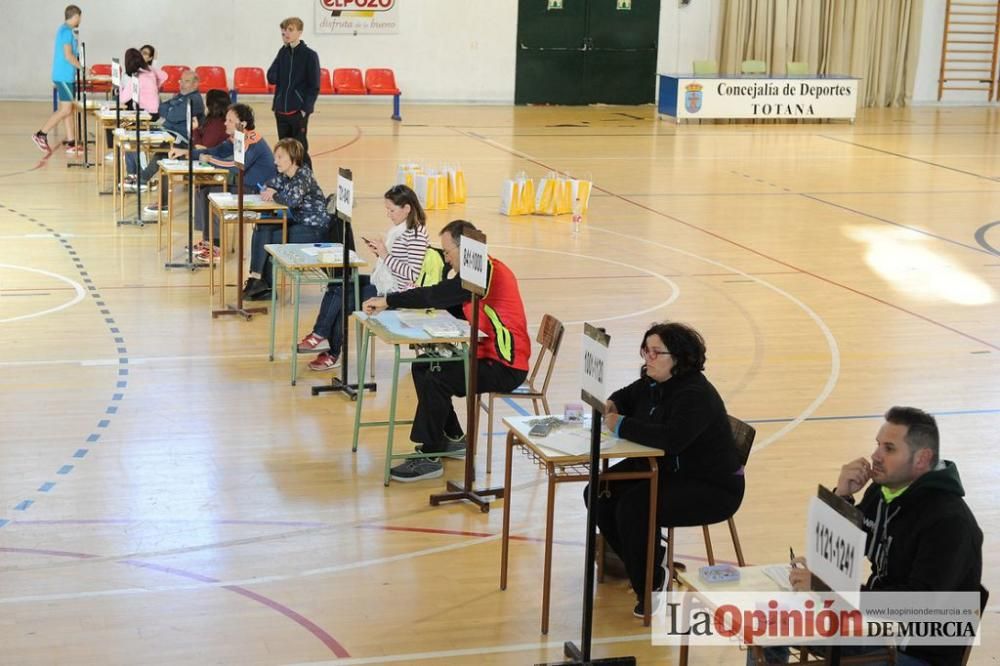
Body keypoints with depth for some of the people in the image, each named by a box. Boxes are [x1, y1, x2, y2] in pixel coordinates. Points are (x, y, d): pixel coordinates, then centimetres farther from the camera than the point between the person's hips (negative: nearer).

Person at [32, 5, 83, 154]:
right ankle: (41, 135, -3)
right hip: (65, 76, -10)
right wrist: (82, 68, -10)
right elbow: (68, 55, -20)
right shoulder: (67, 31, -14)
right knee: (65, 110, -8)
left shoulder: (63, 30, 16)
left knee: (68, 110, 9)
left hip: (65, 76, 10)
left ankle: (71, 144, 10)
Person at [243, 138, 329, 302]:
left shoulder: (304, 175, -19)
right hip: (298, 222, 9)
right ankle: (256, 278, -6)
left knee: (270, 239, -14)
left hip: (315, 229, -9)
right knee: (261, 229, -2)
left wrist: (274, 196, -17)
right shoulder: (285, 176, 6)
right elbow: (266, 187, 18)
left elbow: (293, 200, -34)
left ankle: (265, 285, 1)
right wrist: (269, 191, -6)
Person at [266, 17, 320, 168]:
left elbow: (314, 87, -7)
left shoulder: (309, 55, -7)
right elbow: (271, 78, 5)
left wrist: (305, 109, -14)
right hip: (281, 110, 5)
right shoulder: (282, 52, 8)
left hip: (298, 111, -5)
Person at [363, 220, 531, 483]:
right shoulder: (484, 270, 13)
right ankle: (453, 437, 22)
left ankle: (430, 457, -14)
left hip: (505, 365, -11)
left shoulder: (487, 271, -20)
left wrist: (388, 300, -21)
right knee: (423, 367, 12)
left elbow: (437, 296, -28)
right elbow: (444, 302, 12)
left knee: (436, 380, -23)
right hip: (488, 354, 11)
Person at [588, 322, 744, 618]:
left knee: (633, 508, -27)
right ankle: (646, 559, 16)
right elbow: (627, 396, 23)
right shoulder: (652, 383, 1)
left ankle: (651, 586, -7)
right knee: (600, 494, -1)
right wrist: (611, 405, -2)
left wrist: (622, 425, -31)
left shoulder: (695, 396, -27)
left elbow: (672, 437, -41)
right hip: (664, 470, 10)